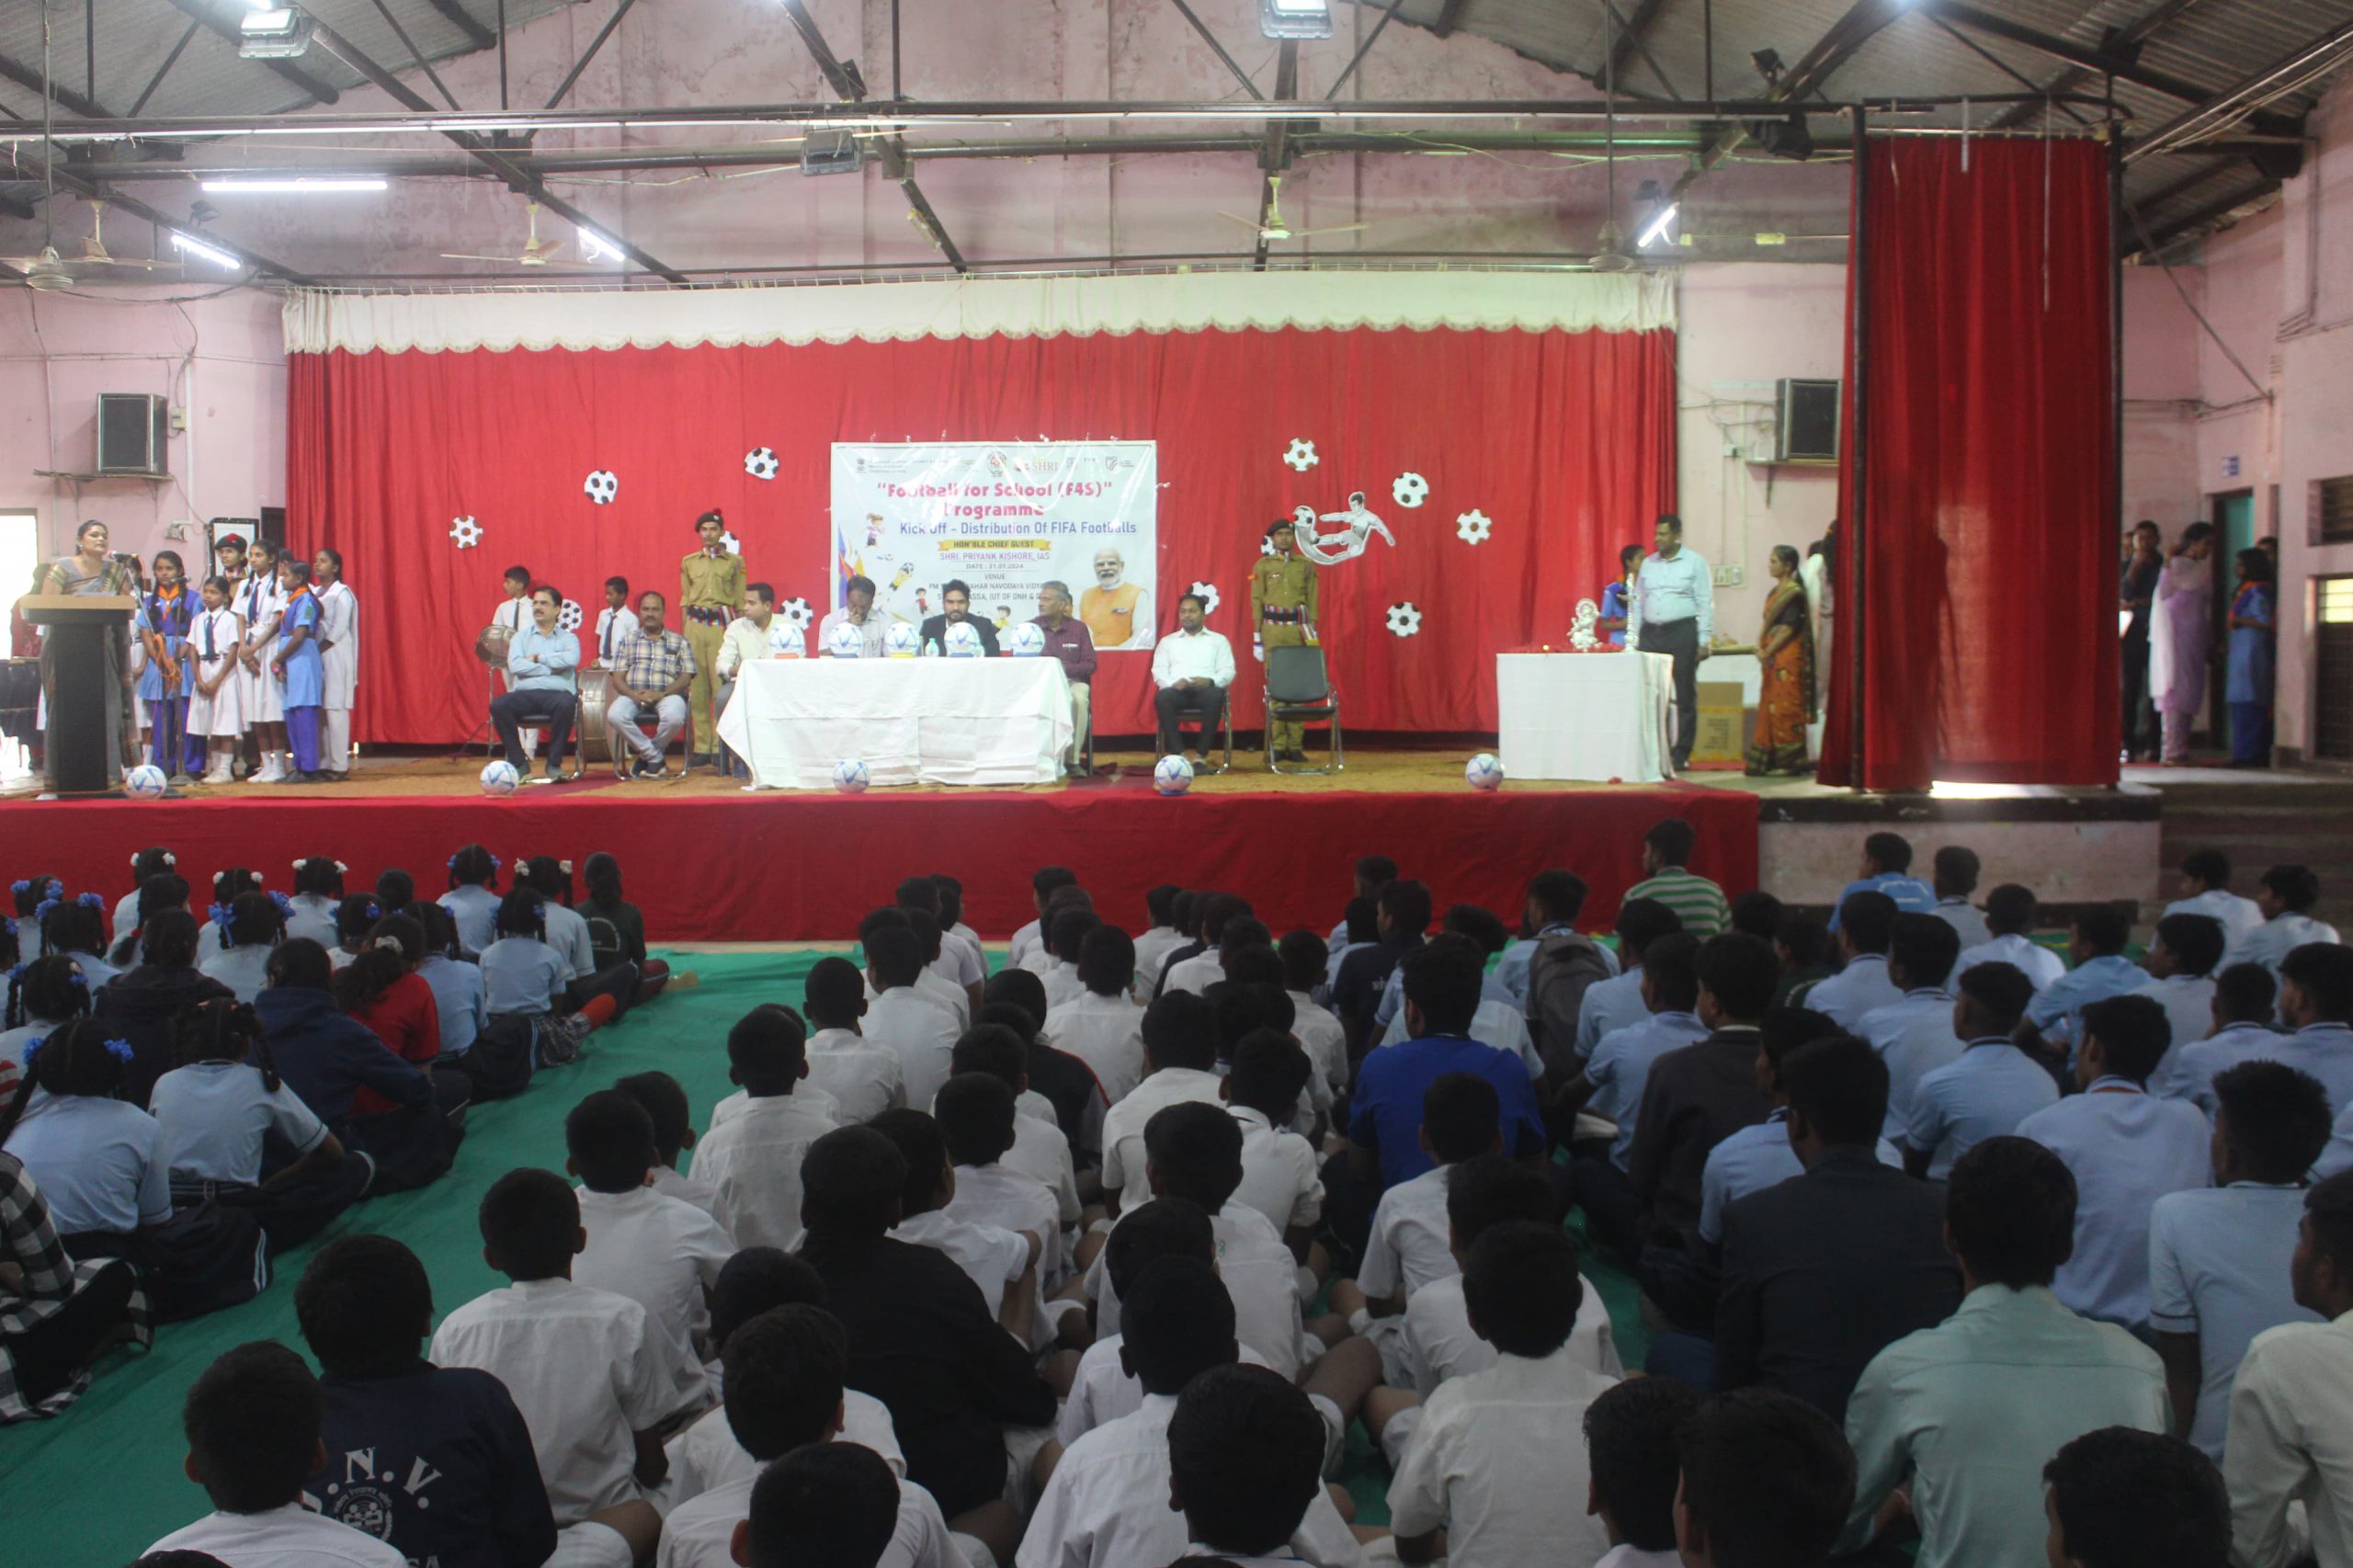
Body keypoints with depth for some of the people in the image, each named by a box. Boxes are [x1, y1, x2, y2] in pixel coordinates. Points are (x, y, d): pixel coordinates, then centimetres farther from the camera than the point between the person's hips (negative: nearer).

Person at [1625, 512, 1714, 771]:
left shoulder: (1695, 563, -1)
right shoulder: (1648, 564, 12)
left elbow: (1705, 603, -4)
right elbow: (1637, 601, 15)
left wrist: (1704, 640, -10)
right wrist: (1632, 638, 9)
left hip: (1682, 633, -4)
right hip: (1650, 634, 4)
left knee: (1685, 696, 1)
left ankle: (1681, 755, 6)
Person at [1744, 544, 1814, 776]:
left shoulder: (1794, 593, -11)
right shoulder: (1774, 592, 16)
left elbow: (1788, 628, -17)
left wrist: (1767, 652, -16)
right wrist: (1759, 646, -2)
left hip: (1787, 656, -9)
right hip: (1771, 658, 9)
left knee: (1785, 707, -7)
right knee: (1769, 707, 10)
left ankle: (1789, 762, -3)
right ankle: (1769, 760, 14)